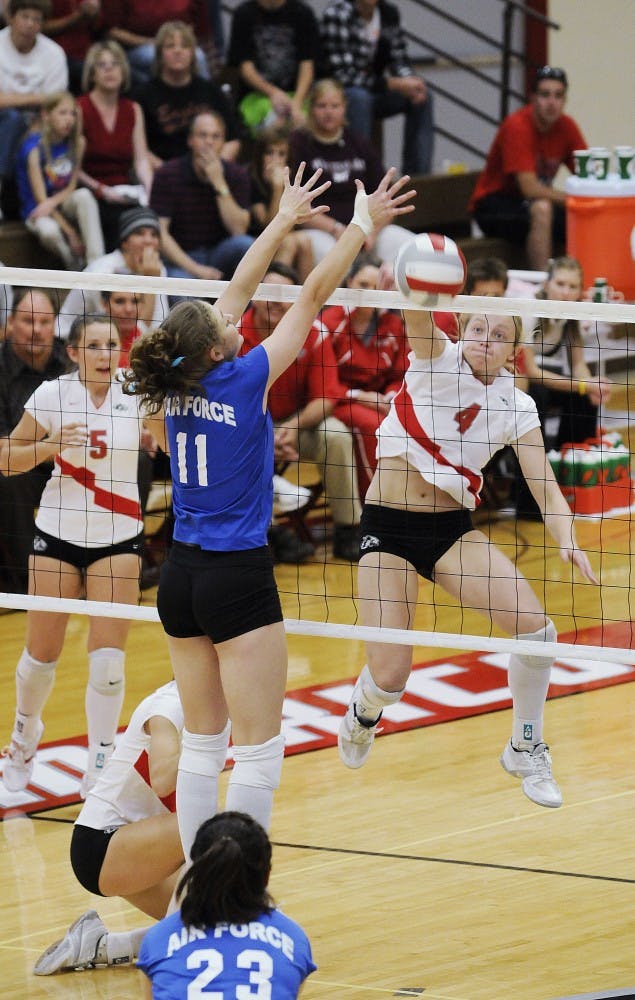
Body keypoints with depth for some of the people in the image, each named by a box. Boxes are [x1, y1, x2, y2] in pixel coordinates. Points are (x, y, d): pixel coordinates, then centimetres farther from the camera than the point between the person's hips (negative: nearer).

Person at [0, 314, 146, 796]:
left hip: (118, 539, 0)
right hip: (59, 535, 0)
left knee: (108, 661, -8)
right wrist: (49, 446, -18)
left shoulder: (135, 395, -4)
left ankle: (100, 770, 3)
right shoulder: (53, 394, -6)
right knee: (42, 655, 6)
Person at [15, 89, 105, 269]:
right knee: (49, 231, -38)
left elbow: (72, 187, 2)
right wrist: (70, 232, -23)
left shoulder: (77, 143, -1)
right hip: (37, 210, -4)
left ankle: (97, 261, -34)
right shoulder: (34, 148, -16)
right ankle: (78, 269, -10)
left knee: (84, 195, -30)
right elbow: (40, 198, -19)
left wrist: (52, 202, -21)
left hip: (63, 204, 4)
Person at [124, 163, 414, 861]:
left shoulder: (175, 385, 2)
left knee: (202, 743, 14)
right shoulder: (242, 379, -15)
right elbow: (312, 298, -9)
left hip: (180, 575, 7)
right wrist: (361, 228, 0)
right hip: (238, 577, -7)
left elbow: (239, 289, 14)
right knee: (259, 750, -3)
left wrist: (286, 219, 24)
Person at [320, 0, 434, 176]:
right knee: (360, 98, -37)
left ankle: (418, 175, -12)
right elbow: (343, 74, -25)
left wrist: (412, 81, -21)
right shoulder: (337, 14, -20)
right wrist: (393, 84, -30)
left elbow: (399, 61, 4)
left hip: (373, 90, 6)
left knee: (423, 97, -13)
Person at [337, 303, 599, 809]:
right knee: (389, 676, -10)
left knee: (536, 626, -16)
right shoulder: (438, 360, -7)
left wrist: (567, 540, -25)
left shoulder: (517, 406, 0)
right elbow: (417, 315, -27)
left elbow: (544, 484, -6)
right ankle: (364, 715, 30)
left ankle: (526, 749, 8)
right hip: (386, 525, -3)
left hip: (452, 529, 3)